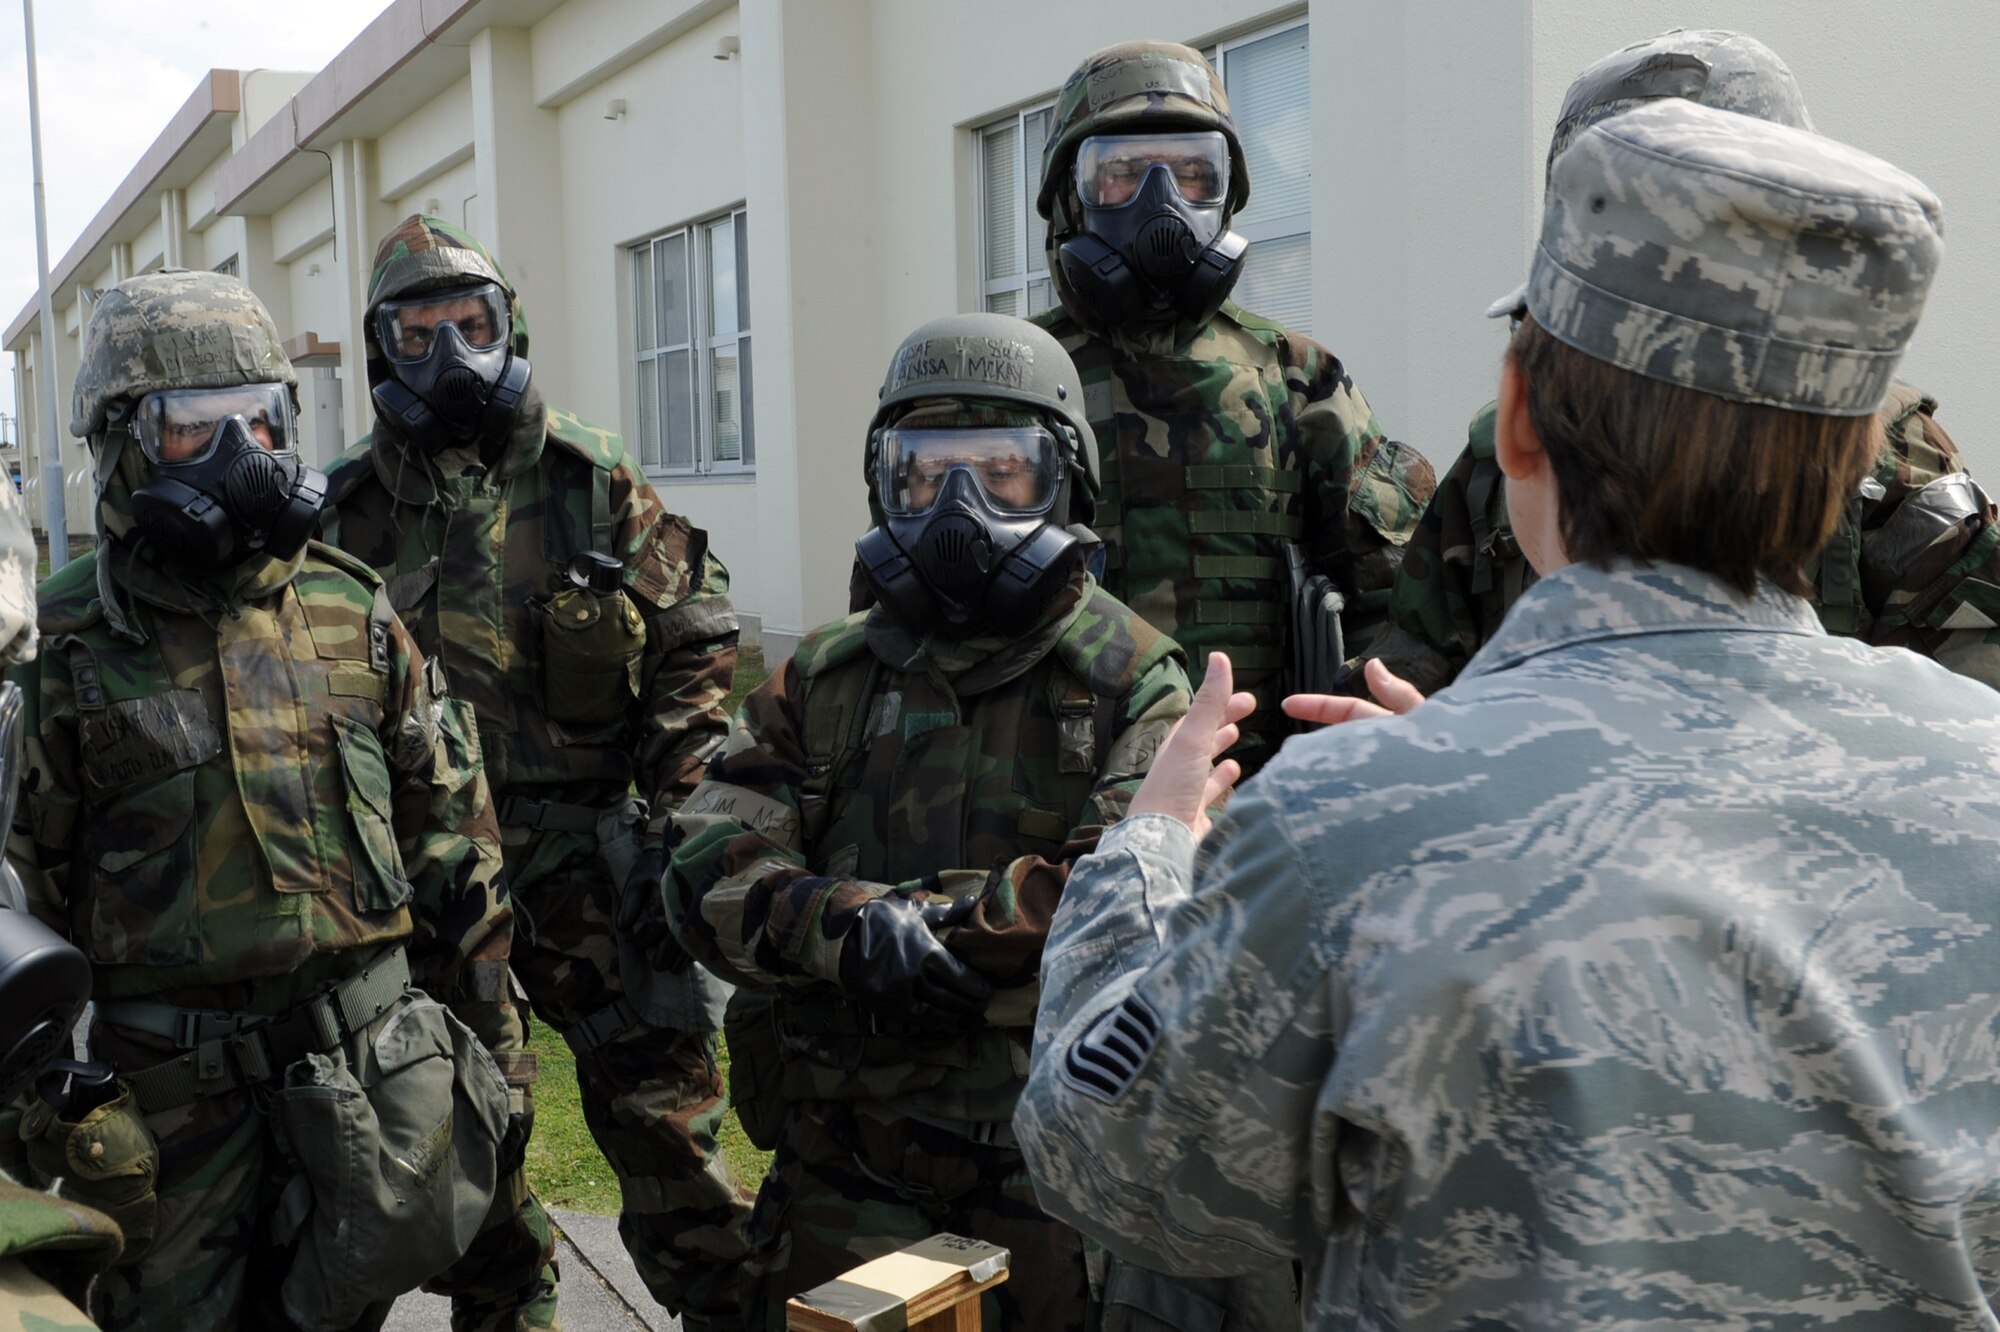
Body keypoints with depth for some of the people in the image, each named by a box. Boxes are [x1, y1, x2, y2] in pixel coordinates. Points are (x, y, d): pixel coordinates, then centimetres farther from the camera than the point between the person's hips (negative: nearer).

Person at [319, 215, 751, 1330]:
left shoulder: (594, 479, 1)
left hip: (590, 857, -2)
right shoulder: (354, 508, 5)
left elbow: (696, 639, 3)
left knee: (663, 1098, -1)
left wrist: (676, 798, -5)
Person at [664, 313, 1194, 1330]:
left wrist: (922, 915, -20)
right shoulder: (827, 677, 7)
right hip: (843, 1160, 2)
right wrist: (851, 924, -22)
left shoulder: (1129, 680, -2)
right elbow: (706, 873, -3)